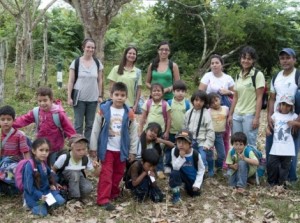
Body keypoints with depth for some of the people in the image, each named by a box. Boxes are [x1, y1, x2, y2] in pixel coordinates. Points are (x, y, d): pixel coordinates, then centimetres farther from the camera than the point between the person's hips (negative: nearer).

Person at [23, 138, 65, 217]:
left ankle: (44, 202, 10)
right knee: (42, 212, -16)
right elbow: (29, 185, -22)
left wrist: (52, 184, 4)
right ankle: (31, 203, 10)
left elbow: (49, 175, 21)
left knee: (60, 201, -10)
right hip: (33, 194, -6)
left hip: (46, 190, 6)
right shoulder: (29, 166, -23)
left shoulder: (44, 163, 2)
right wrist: (39, 196, -23)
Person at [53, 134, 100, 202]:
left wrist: (96, 168, -31)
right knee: (74, 174, -36)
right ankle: (74, 198, -22)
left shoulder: (86, 159, -15)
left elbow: (96, 174, -10)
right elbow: (53, 170, -12)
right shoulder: (64, 158, -27)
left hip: (78, 179, 3)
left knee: (88, 188, -30)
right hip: (63, 179, -3)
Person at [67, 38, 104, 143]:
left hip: (93, 99, 3)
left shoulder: (97, 63, 5)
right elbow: (71, 81, -2)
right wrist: (69, 97, -7)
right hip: (79, 98, -2)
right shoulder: (76, 62, -3)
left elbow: (100, 81, 10)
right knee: (78, 124, 2)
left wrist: (100, 96, 5)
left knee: (90, 124, 9)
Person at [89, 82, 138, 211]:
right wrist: (93, 148, -1)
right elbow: (95, 130, -3)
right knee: (106, 174, -4)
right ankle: (103, 199, -2)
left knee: (118, 174, 15)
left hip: (122, 150, 3)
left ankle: (113, 193, 34)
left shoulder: (129, 113, -4)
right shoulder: (103, 110, -10)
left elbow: (133, 133, 3)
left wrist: (133, 151, 4)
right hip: (107, 149, -3)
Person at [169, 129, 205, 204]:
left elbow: (201, 169, -11)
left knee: (195, 193, -5)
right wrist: (181, 157, -39)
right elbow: (175, 167, -24)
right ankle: (176, 195, -14)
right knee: (174, 173, -31)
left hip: (193, 178, 1)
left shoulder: (195, 154, -24)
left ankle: (187, 186, 30)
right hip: (183, 175, -1)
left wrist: (197, 184, -15)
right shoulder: (175, 151, -23)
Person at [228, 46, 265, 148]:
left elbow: (259, 98, -8)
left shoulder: (258, 75, -5)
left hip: (250, 115, -5)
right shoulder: (238, 76, 12)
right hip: (236, 116, 6)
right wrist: (230, 115, 10)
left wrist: (257, 117, -13)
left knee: (250, 145, 0)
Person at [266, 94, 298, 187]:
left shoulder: (293, 116, 1)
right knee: (271, 164, -1)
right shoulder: (275, 114, 6)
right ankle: (272, 182, 17)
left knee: (285, 166, 7)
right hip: (276, 145, 1)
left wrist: (294, 123, -21)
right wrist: (268, 129, -7)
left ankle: (281, 183, 20)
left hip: (288, 147, -1)